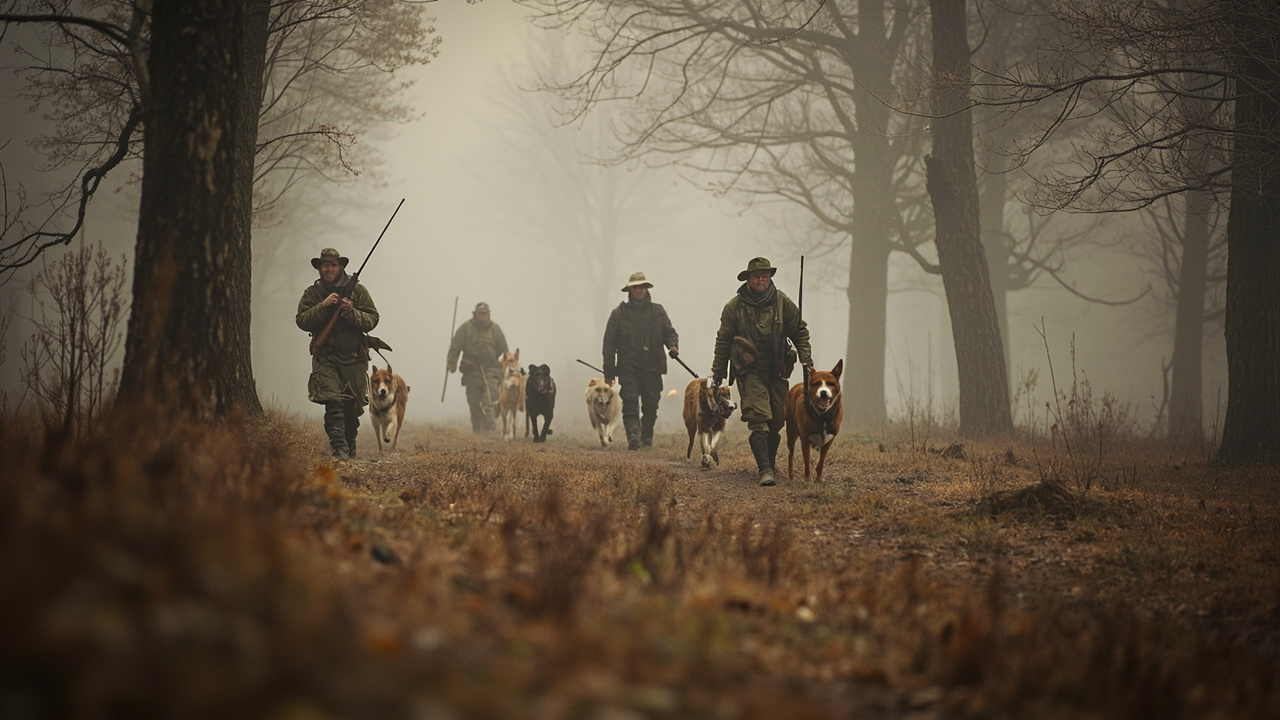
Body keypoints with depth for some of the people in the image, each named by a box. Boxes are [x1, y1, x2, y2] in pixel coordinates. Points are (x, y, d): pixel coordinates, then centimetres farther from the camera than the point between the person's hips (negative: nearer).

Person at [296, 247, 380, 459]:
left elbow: (372, 320, -3)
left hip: (354, 358, 1)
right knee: (333, 403, -18)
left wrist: (351, 313, -20)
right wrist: (323, 306, -19)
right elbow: (302, 321, -7)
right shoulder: (312, 293, 5)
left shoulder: (357, 290, 3)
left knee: (353, 409, 9)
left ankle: (350, 448, 28)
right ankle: (339, 449, -22)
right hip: (325, 358, -1)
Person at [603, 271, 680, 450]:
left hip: (652, 368, 2)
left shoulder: (657, 311, 12)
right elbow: (609, 343, 6)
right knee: (630, 402, -15)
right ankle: (633, 437, -24)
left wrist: (673, 345, -13)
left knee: (651, 405, 7)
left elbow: (669, 332, 13)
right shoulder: (619, 313, 5)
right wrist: (608, 373, 3)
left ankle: (647, 436, 26)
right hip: (628, 368, -2)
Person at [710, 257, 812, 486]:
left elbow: (799, 330, 10)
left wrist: (806, 358, -1)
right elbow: (723, 341, 4)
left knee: (776, 420, 10)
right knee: (759, 418, -17)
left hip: (777, 371, 3)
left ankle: (770, 461, 33)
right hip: (749, 371, -3)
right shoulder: (734, 307, -3)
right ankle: (765, 470, -23)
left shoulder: (782, 302, 1)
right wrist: (717, 374, 6)